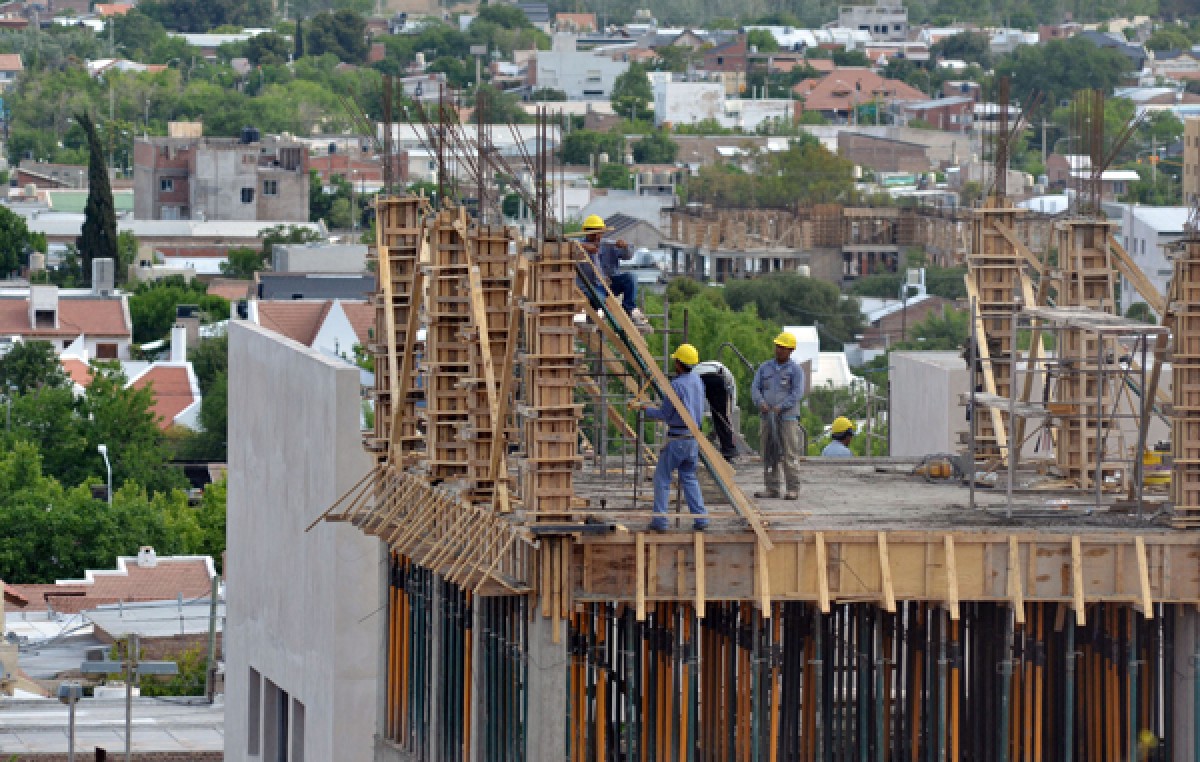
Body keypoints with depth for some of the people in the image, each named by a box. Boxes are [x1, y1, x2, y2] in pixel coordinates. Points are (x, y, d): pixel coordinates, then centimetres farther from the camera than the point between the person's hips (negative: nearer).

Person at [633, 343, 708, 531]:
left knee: (662, 478, 3)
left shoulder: (677, 385, -17)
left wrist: (643, 408, 3)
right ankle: (700, 518, 7)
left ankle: (660, 520, 0)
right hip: (694, 436, 7)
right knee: (689, 478, 16)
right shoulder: (697, 381, 8)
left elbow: (664, 415, -12)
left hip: (677, 438, -7)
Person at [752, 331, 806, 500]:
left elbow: (797, 393, -9)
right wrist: (761, 403, -13)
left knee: (790, 454, -9)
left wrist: (780, 407, -19)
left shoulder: (795, 370, 1)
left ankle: (793, 489, -8)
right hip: (768, 418, 5)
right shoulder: (765, 368, 14)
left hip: (788, 418, -5)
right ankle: (772, 488, 7)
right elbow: (755, 388, 7)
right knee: (769, 454, 4)